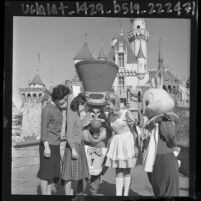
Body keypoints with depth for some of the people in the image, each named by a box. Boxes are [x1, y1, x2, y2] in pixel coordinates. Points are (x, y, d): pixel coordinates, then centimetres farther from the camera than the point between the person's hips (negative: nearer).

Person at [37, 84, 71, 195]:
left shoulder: (58, 109, 12)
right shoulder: (47, 109, -14)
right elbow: (43, 129, -15)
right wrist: (46, 147, -19)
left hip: (56, 145, 8)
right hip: (48, 145, -8)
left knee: (53, 173, 11)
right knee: (46, 173, -1)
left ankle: (49, 194, 18)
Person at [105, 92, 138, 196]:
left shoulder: (126, 113, -14)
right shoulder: (110, 115, 1)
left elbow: (133, 130, -8)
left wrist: (135, 145, -8)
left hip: (127, 141, -4)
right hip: (116, 142, 4)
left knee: (126, 170, 8)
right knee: (118, 171, 3)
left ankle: (126, 193, 20)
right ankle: (118, 193, 7)